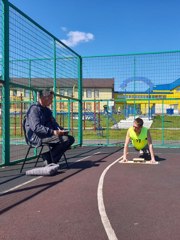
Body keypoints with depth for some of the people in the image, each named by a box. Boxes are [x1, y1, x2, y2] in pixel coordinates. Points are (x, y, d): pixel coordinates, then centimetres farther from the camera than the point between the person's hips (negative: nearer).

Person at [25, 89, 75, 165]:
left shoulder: (46, 110, 19)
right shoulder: (34, 109, -11)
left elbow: (53, 123, 24)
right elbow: (36, 127, -23)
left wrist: (60, 129, 2)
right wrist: (52, 132, -31)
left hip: (47, 135, 10)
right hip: (37, 137, -10)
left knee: (71, 139, -3)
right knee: (66, 139, -22)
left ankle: (47, 156, -2)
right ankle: (49, 161, -10)